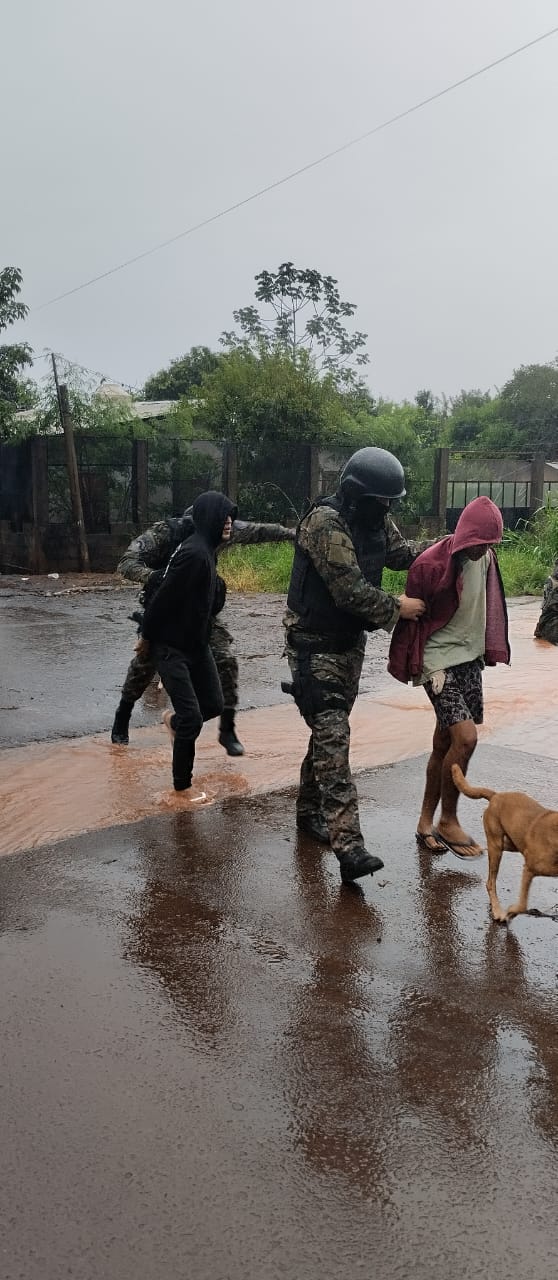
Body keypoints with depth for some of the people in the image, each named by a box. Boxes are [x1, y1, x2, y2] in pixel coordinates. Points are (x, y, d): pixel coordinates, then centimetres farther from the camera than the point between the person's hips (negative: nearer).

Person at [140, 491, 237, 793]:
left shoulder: (206, 549, 6)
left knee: (214, 705, 12)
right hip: (171, 648, -9)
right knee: (192, 719, -7)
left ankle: (174, 719, 42)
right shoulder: (194, 553, -25)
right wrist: (147, 637, -11)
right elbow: (163, 597, -22)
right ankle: (182, 785, 10)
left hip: (196, 644, 9)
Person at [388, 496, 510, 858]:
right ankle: (448, 820, 0)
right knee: (465, 737, -17)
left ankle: (427, 820, 20)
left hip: (470, 659, 7)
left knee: (445, 743, 10)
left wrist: (489, 651, 17)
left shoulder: (485, 560, 3)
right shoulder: (431, 565, -17)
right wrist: (416, 665, -7)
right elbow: (412, 618, -9)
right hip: (439, 661, -7)